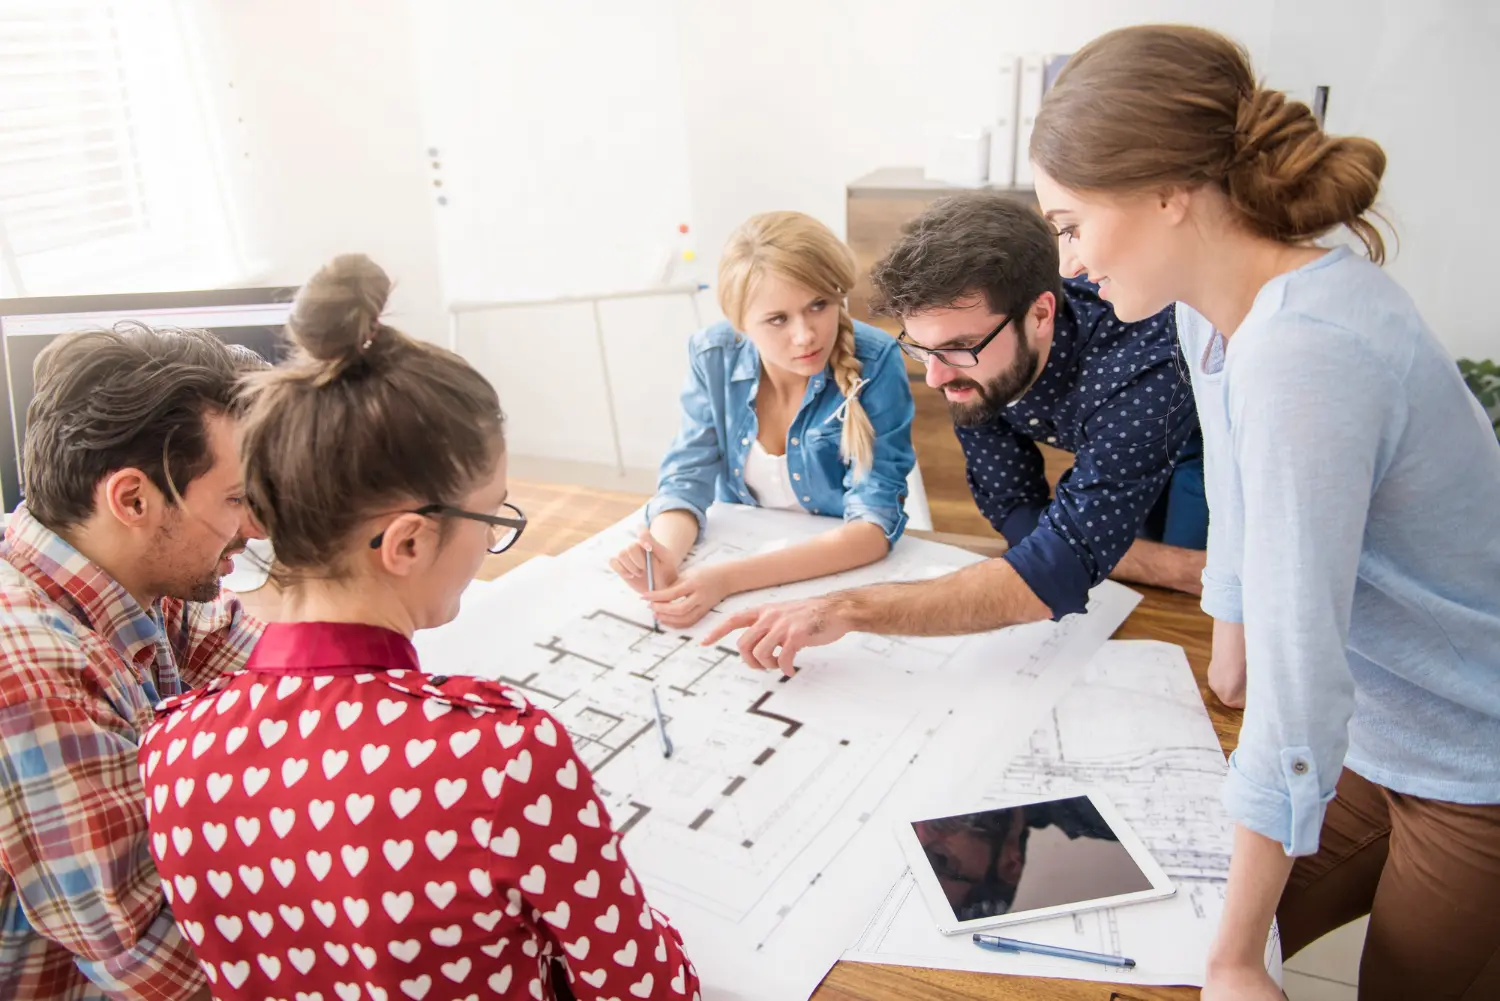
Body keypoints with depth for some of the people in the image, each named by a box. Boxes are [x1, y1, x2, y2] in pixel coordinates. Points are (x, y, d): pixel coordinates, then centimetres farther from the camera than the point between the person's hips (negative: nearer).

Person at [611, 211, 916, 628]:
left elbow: (874, 525, -24)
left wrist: (729, 579, -34)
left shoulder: (875, 363, -20)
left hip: (849, 574, -2)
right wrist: (664, 559, -30)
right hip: (739, 552, 2)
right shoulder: (713, 356, -10)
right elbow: (686, 479, -8)